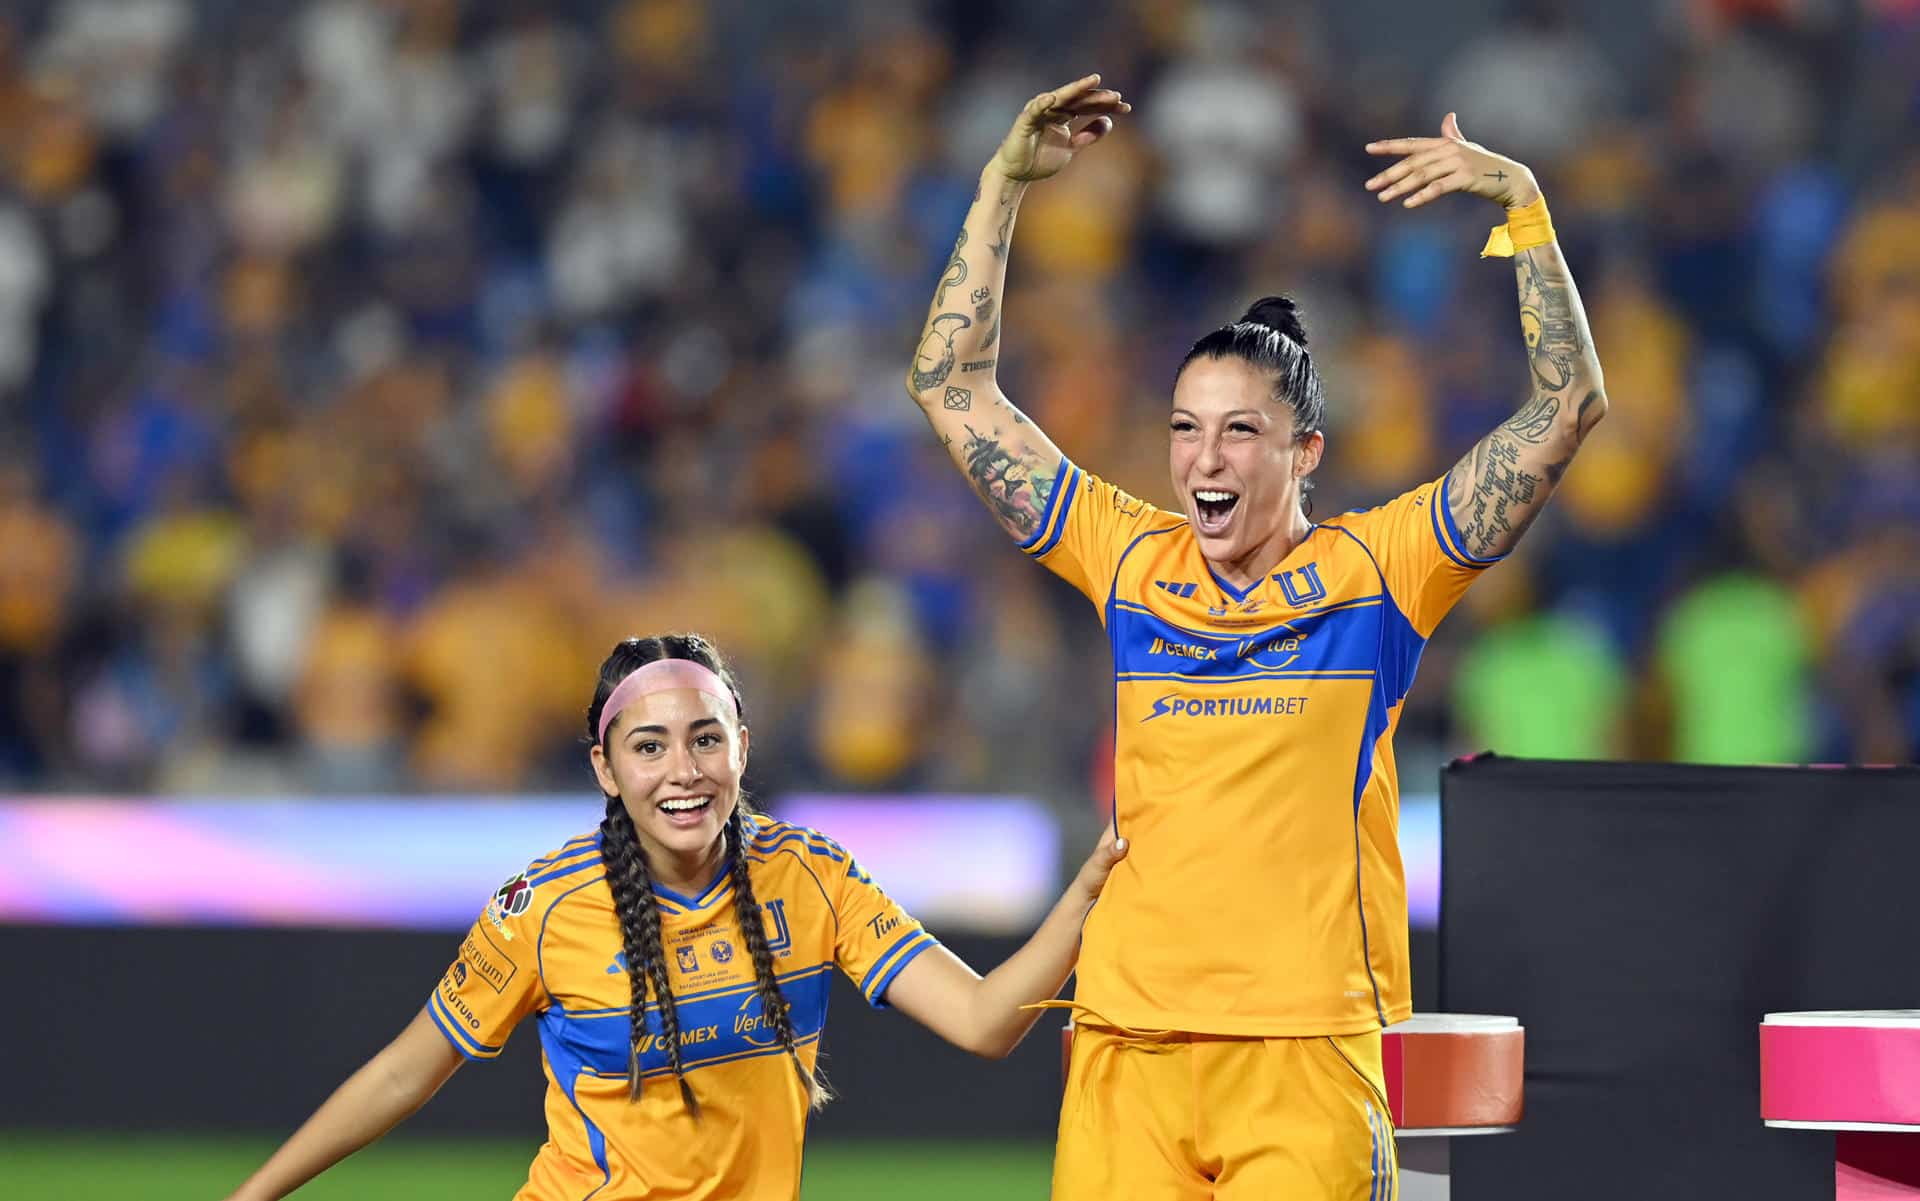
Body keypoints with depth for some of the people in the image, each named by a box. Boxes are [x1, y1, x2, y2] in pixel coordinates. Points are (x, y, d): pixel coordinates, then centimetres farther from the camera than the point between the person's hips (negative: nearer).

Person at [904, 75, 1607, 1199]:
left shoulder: (1374, 569, 3)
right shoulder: (1132, 559, 12)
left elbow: (1568, 406, -1)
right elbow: (953, 388, 16)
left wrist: (1520, 203, -6)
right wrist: (1003, 187, 11)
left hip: (1306, 1053, -3)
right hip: (1126, 1050, 3)